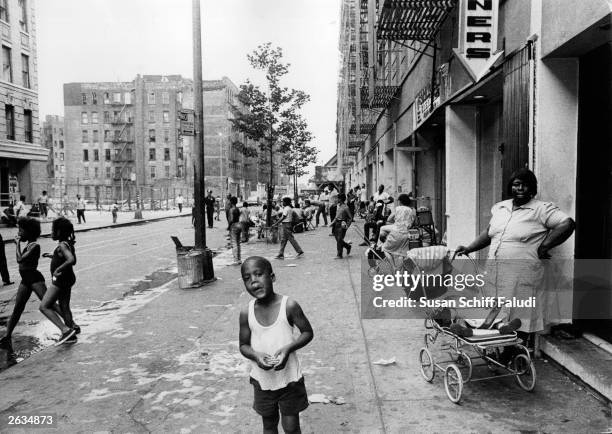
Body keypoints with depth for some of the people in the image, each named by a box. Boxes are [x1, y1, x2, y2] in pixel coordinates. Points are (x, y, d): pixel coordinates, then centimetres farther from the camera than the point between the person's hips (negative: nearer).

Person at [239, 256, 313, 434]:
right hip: (262, 380, 2)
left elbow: (308, 332, -7)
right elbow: (243, 345, 1)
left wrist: (288, 347, -24)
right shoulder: (246, 312, -10)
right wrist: (255, 355, -20)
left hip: (289, 379, -2)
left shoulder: (289, 305, -18)